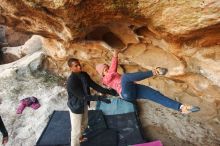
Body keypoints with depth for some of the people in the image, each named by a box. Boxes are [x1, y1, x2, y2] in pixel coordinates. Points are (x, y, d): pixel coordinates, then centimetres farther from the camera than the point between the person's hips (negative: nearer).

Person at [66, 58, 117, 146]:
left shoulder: (84, 75, -9)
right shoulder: (71, 82, -32)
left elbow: (94, 86, -6)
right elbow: (83, 96, -30)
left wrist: (108, 91, -15)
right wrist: (100, 98, -34)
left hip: (84, 104, 8)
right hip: (76, 107, -8)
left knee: (84, 123, 29)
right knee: (76, 129, 8)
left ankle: (79, 137, 58)